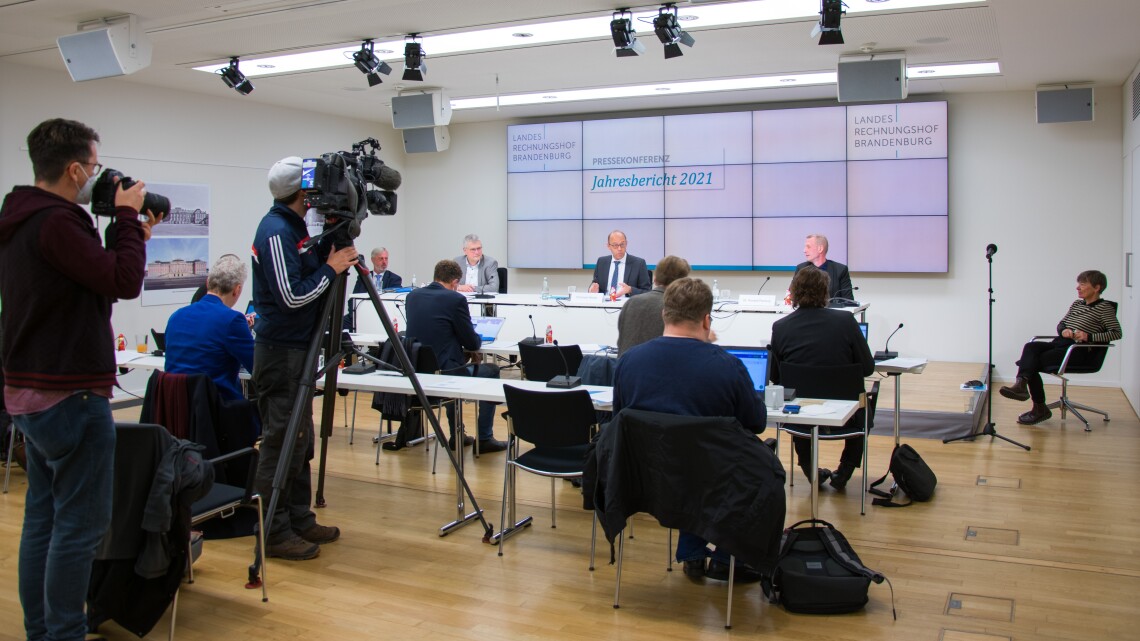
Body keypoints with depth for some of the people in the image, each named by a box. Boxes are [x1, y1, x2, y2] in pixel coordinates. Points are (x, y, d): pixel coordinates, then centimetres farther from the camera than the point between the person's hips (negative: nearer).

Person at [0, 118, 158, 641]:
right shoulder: (56, 223, -19)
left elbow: (97, 279, 15)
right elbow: (125, 282, -20)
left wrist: (128, 235, 10)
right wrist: (126, 216, -9)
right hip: (71, 396, -10)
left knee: (43, 516, 15)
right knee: (80, 523, -2)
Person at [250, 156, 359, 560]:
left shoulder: (294, 227, 14)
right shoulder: (276, 231, -16)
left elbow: (308, 278, 17)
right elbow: (292, 295, -22)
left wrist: (331, 247, 6)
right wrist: (331, 268, -13)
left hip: (297, 349, 10)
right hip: (282, 352, -10)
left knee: (299, 441, 14)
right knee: (282, 442, -4)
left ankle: (299, 520, 23)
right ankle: (274, 533, 4)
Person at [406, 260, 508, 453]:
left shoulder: (413, 296, 6)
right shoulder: (456, 299, -12)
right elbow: (472, 344, -7)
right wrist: (478, 338, 17)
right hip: (442, 373, -7)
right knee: (491, 372, 19)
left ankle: (456, 435, 39)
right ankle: (484, 438, 20)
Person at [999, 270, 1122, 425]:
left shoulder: (1104, 308, 2)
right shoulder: (1076, 304, 24)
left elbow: (1117, 333, -8)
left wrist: (1089, 337, -18)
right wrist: (1063, 330, -2)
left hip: (1079, 350, -6)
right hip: (1060, 344, 6)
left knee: (1034, 361, -26)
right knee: (1030, 347, -25)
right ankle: (1021, 383, -38)